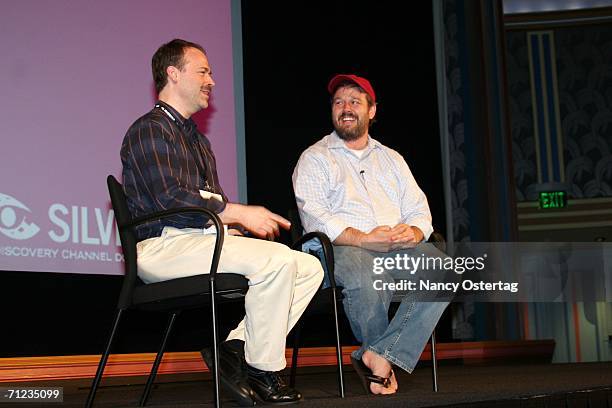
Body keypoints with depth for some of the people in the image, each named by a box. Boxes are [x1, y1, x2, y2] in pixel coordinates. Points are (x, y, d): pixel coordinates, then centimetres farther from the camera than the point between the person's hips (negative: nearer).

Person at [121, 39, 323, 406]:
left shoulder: (196, 138, 28)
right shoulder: (149, 130, -2)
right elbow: (168, 198, -16)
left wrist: (233, 224, 0)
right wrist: (239, 214, -14)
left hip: (203, 238, 9)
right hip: (162, 246, -9)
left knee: (310, 268, -4)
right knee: (276, 259, -29)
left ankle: (235, 346, -11)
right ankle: (263, 371, -16)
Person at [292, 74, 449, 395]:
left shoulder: (392, 159, 27)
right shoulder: (314, 158, 12)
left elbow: (420, 210, 18)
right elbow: (314, 217, -5)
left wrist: (413, 232, -8)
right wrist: (363, 239, -20)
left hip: (400, 247, 4)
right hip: (342, 248, -4)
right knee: (369, 281, -39)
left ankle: (378, 356, -26)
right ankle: (384, 361, -9)